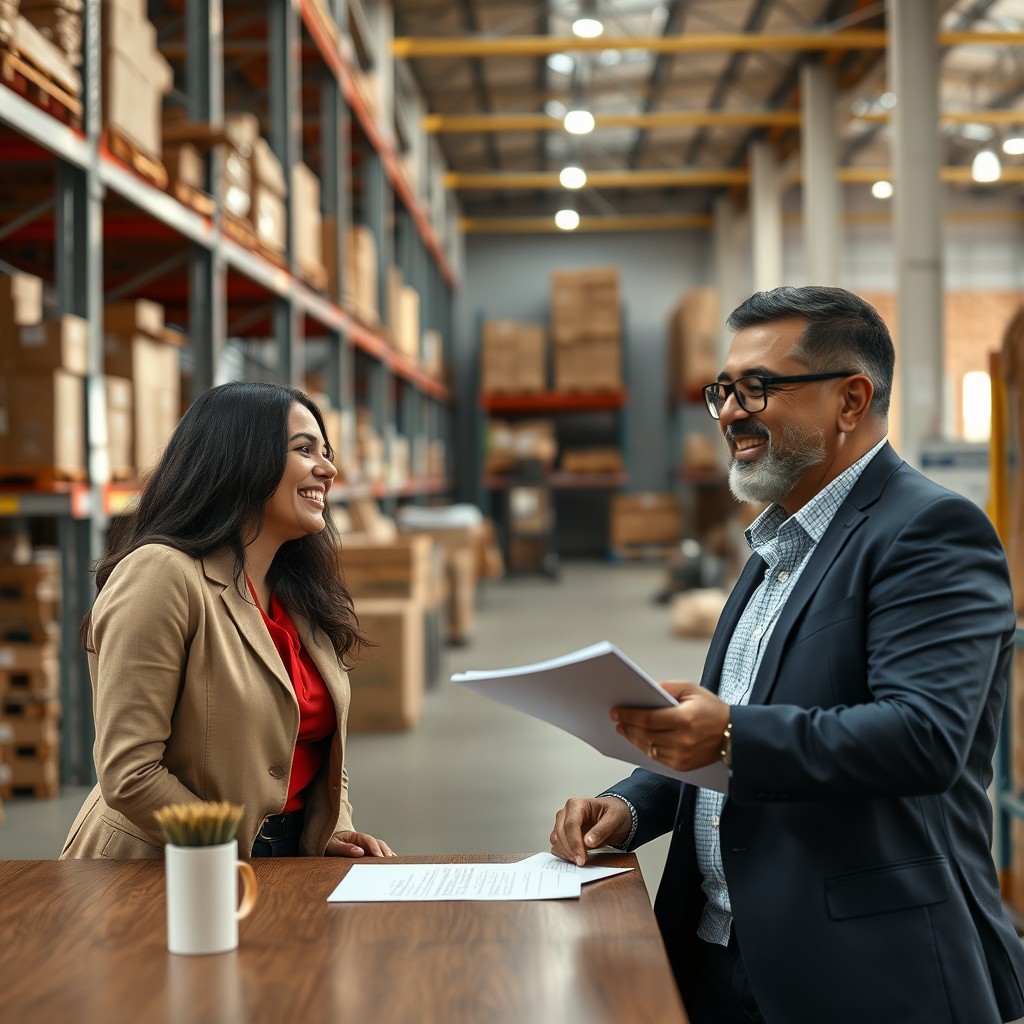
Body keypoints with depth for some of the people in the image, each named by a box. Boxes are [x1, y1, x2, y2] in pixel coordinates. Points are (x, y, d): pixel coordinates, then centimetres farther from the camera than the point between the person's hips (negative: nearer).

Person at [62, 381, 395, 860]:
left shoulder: (299, 596, 12)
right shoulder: (162, 574, -14)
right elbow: (128, 776, -18)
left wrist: (333, 832, 1)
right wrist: (244, 862, -15)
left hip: (286, 864, 7)